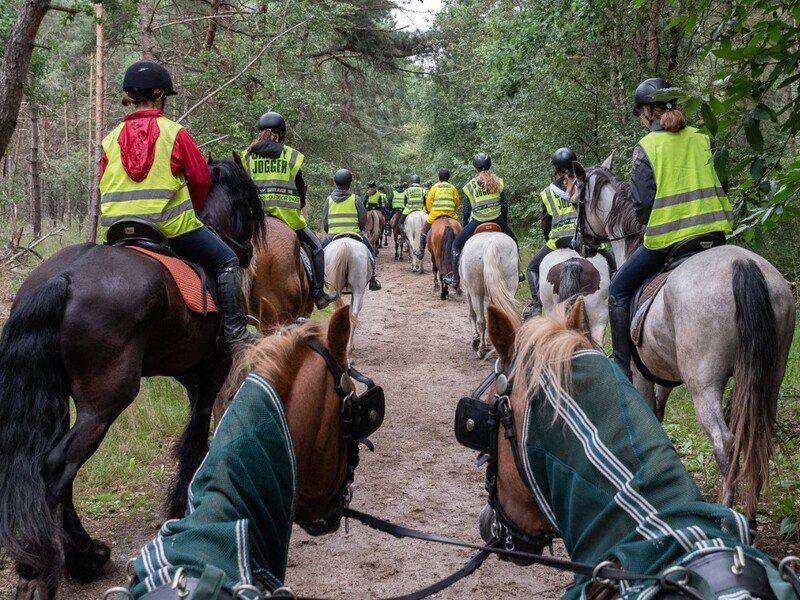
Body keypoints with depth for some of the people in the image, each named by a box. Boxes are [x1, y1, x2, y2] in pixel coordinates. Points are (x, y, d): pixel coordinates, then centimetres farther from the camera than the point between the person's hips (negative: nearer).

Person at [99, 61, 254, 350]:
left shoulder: (111, 138, 8)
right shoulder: (174, 132, -2)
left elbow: (104, 187, 13)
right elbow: (201, 178, 1)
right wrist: (191, 209, 19)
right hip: (171, 225, -4)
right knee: (226, 262, 7)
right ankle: (235, 333, 0)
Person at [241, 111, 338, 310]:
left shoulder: (248, 155, 7)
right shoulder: (291, 155, 2)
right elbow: (301, 189, 6)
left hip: (257, 215, 2)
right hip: (287, 213, -2)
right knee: (315, 247, 13)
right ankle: (319, 294, 8)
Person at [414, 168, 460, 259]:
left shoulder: (435, 187, 8)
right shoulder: (453, 187, 12)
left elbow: (429, 200, 2)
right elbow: (457, 201, 7)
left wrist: (430, 211, 13)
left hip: (436, 212, -1)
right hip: (450, 213, 1)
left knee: (425, 230, 10)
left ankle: (421, 250, 7)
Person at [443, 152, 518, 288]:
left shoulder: (471, 185, 0)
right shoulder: (498, 182, 6)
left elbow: (466, 209, 3)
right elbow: (504, 205, 8)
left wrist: (464, 224, 17)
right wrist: (505, 222, 20)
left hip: (477, 221, -2)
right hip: (497, 220, 2)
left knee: (456, 244, 14)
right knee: (513, 242, 27)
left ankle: (455, 278, 12)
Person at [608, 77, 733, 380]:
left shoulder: (646, 147, -6)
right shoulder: (702, 138, 8)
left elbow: (642, 202, -10)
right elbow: (721, 185, 9)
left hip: (667, 239, -5)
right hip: (714, 233, 5)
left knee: (619, 290, 13)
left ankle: (623, 368, 8)